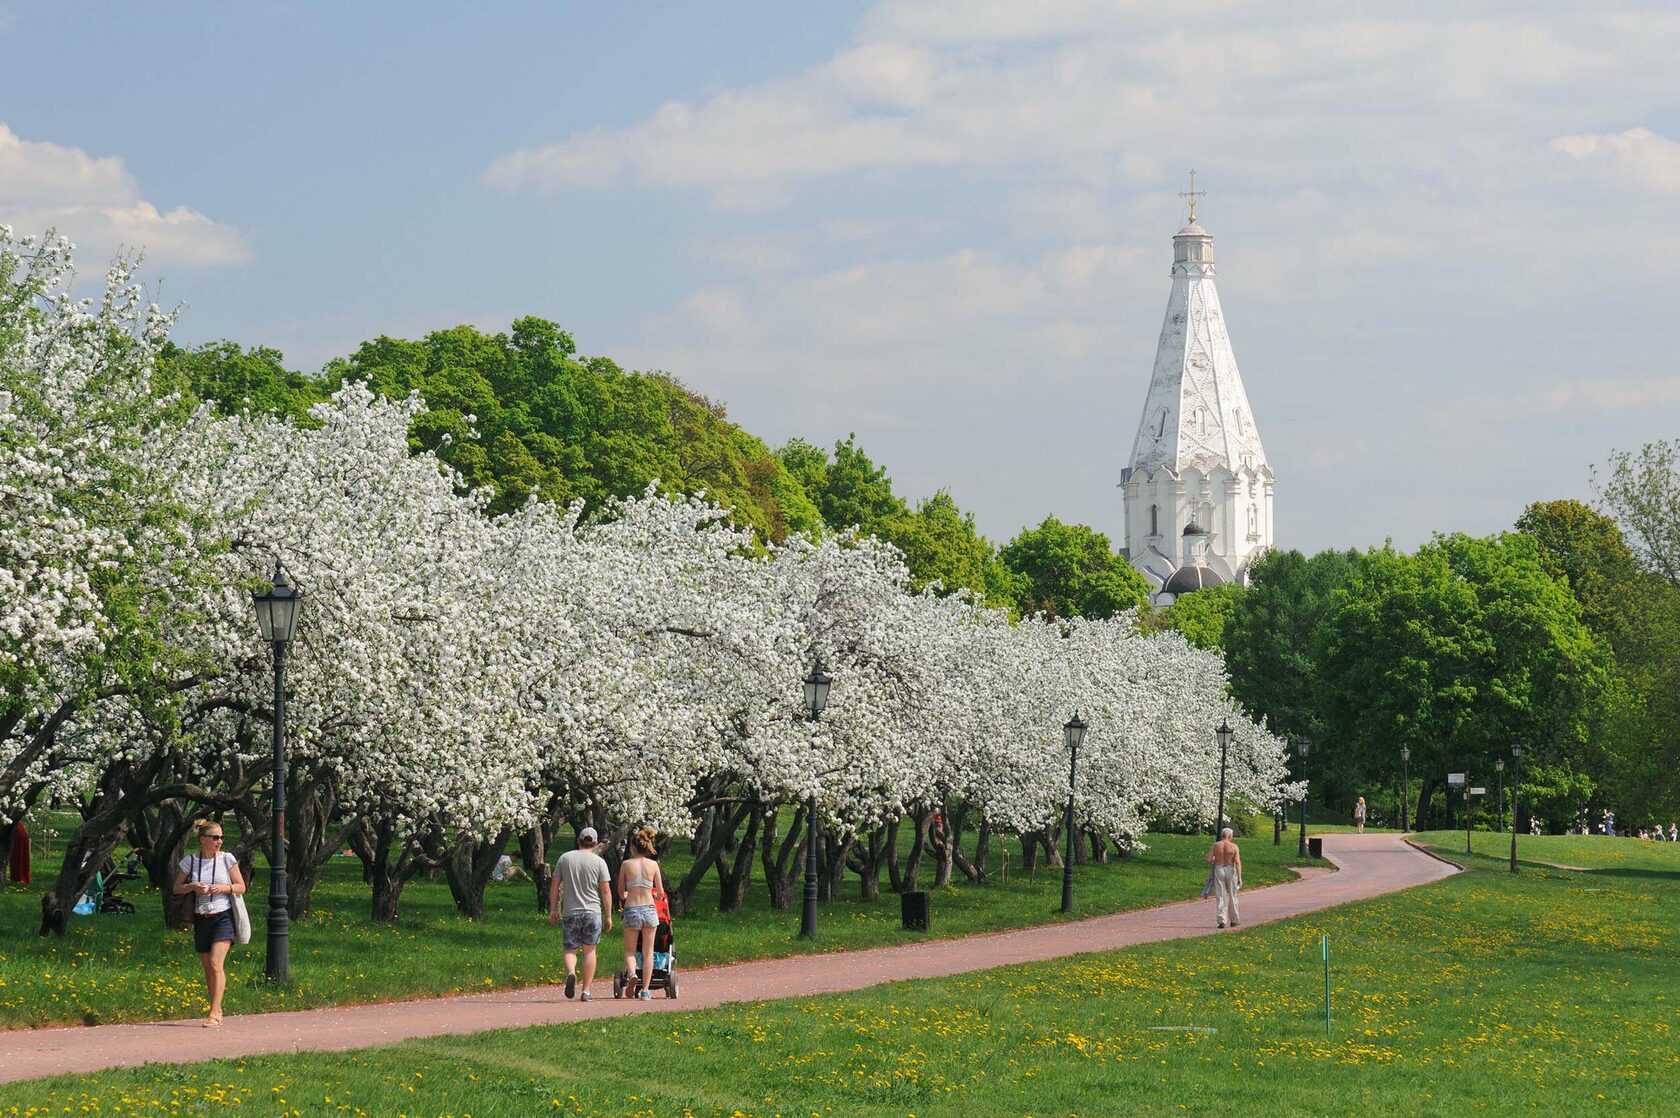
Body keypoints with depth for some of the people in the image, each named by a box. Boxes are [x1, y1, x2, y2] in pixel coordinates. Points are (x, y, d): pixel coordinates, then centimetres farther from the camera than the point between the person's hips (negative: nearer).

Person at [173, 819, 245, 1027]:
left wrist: (223, 888, -14)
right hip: (201, 918, 3)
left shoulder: (227, 859, -2)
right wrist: (192, 887, -11)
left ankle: (214, 1014, -17)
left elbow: (241, 887, 4)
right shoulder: (190, 861, 2)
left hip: (223, 917, -3)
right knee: (208, 968, 7)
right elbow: (177, 888, 9)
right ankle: (217, 1009, 21)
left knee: (216, 963, -15)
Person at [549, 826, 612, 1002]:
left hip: (570, 913, 1)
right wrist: (608, 916, 4)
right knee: (589, 951, 8)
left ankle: (571, 973, -22)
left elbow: (554, 886, 6)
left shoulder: (565, 858, 4)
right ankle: (586, 990, 7)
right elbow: (606, 891, -3)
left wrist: (553, 910, 14)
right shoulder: (599, 862, -2)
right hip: (592, 912, -1)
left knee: (571, 949, 8)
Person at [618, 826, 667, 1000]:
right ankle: (645, 990, 6)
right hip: (649, 910, 1)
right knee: (648, 953, 9)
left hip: (631, 910, -1)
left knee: (629, 951, 12)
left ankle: (632, 973, -18)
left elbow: (621, 893, 3)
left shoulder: (626, 864, -3)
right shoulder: (653, 865, 0)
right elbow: (660, 893, 4)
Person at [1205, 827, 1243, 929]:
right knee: (1232, 897, 13)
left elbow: (1209, 860, -4)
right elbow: (1237, 862, -13)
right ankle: (1234, 920, 24)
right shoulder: (1234, 847, -6)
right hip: (1230, 871, -1)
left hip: (1218, 870, 1)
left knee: (1220, 897, 3)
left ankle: (1222, 920, -7)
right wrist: (1239, 877, -14)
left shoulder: (1216, 845, -1)